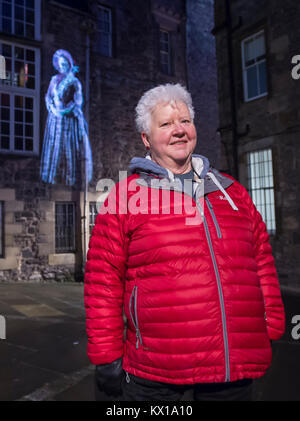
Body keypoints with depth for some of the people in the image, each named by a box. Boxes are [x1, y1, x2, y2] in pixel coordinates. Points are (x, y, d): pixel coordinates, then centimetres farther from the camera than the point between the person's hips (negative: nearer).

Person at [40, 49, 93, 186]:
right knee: (53, 146, 2)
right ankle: (52, 176, 7)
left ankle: (69, 178, -1)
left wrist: (67, 110, -16)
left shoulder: (74, 82, 2)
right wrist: (53, 109, -7)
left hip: (68, 117, -4)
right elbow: (48, 97, 12)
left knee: (68, 146, -5)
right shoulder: (54, 79, 14)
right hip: (54, 117, 4)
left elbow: (78, 102, -4)